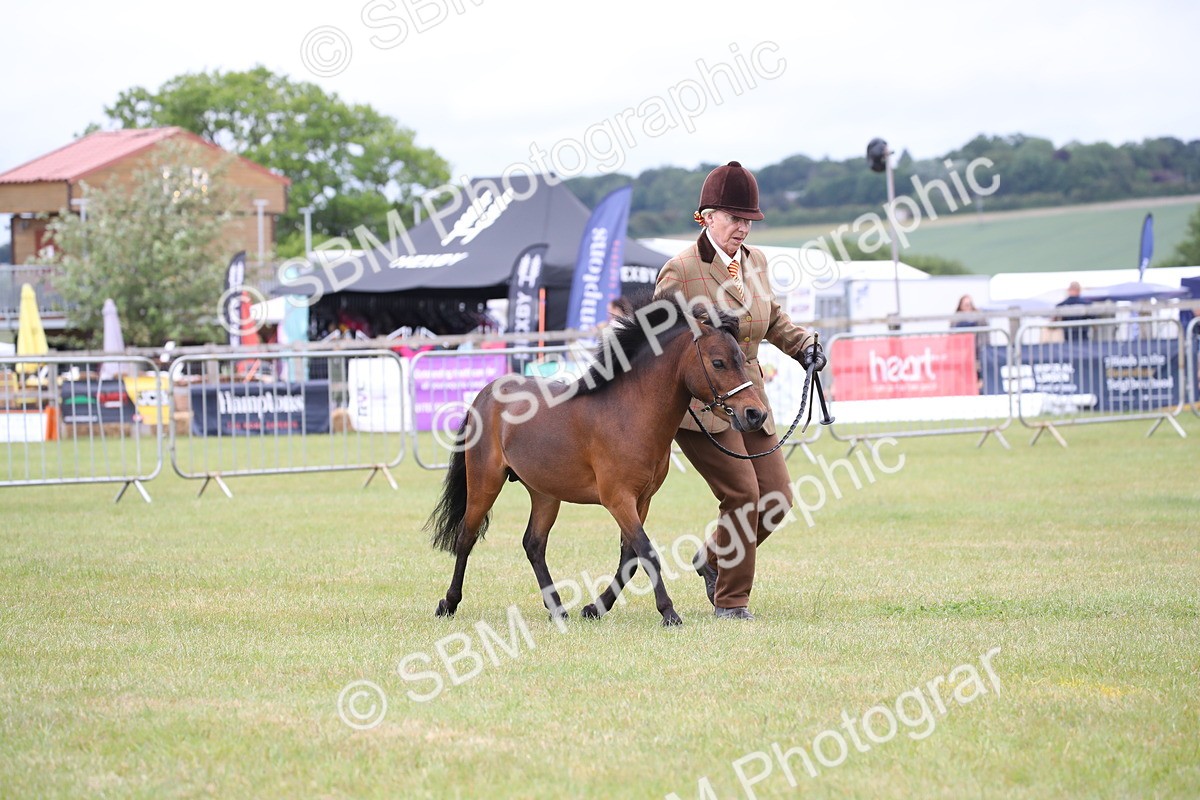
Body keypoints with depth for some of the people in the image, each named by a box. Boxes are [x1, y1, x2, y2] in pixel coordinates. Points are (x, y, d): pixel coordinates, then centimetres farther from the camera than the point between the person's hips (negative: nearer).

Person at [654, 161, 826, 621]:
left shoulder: (755, 261, 9)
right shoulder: (679, 272, -11)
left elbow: (771, 317, 25)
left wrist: (801, 344, 7)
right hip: (696, 399, -7)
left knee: (776, 497, 2)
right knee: (743, 492, -16)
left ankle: (714, 558, 28)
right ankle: (731, 600, -1)